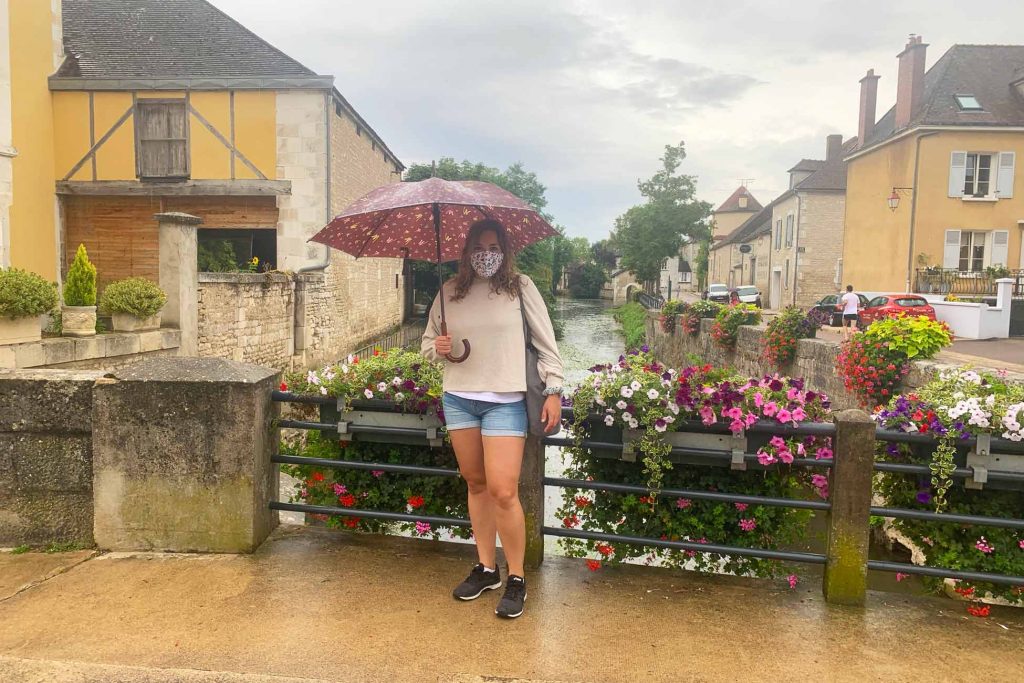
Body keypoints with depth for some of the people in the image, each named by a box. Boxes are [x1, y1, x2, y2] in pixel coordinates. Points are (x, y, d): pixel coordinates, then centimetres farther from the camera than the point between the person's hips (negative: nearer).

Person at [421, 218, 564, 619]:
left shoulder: (520, 287, -1)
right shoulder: (450, 291, 8)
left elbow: (546, 342, 1)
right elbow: (427, 340, 16)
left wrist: (554, 390, -4)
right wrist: (436, 348, -7)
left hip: (505, 401, -4)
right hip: (458, 398, 4)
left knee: (503, 492, -10)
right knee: (476, 484, 13)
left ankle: (516, 580, 8)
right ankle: (486, 568, 28)